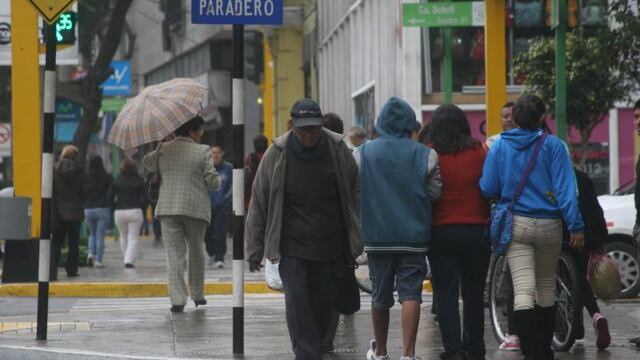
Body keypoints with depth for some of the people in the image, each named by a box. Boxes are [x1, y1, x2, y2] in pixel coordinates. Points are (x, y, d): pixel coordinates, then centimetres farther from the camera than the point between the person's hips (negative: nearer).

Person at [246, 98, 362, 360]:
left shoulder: (338, 150, 0)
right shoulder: (276, 154, -3)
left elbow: (354, 196, 10)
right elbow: (258, 204, 2)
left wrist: (355, 240, 7)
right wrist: (254, 250, 2)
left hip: (329, 245, 2)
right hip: (291, 247, -2)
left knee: (324, 301, 7)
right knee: (297, 301, -12)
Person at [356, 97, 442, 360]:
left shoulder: (363, 153, -2)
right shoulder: (425, 155, -4)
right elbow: (435, 193, 0)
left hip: (377, 236, 1)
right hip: (414, 236, -1)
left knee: (380, 295, 13)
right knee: (411, 294, -2)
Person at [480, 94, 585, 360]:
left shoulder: (499, 147, 0)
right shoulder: (553, 146, -6)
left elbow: (488, 189, 1)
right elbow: (566, 189, -10)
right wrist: (575, 226, -9)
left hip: (516, 225, 0)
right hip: (549, 225, 0)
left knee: (523, 291, -6)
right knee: (546, 286, 18)